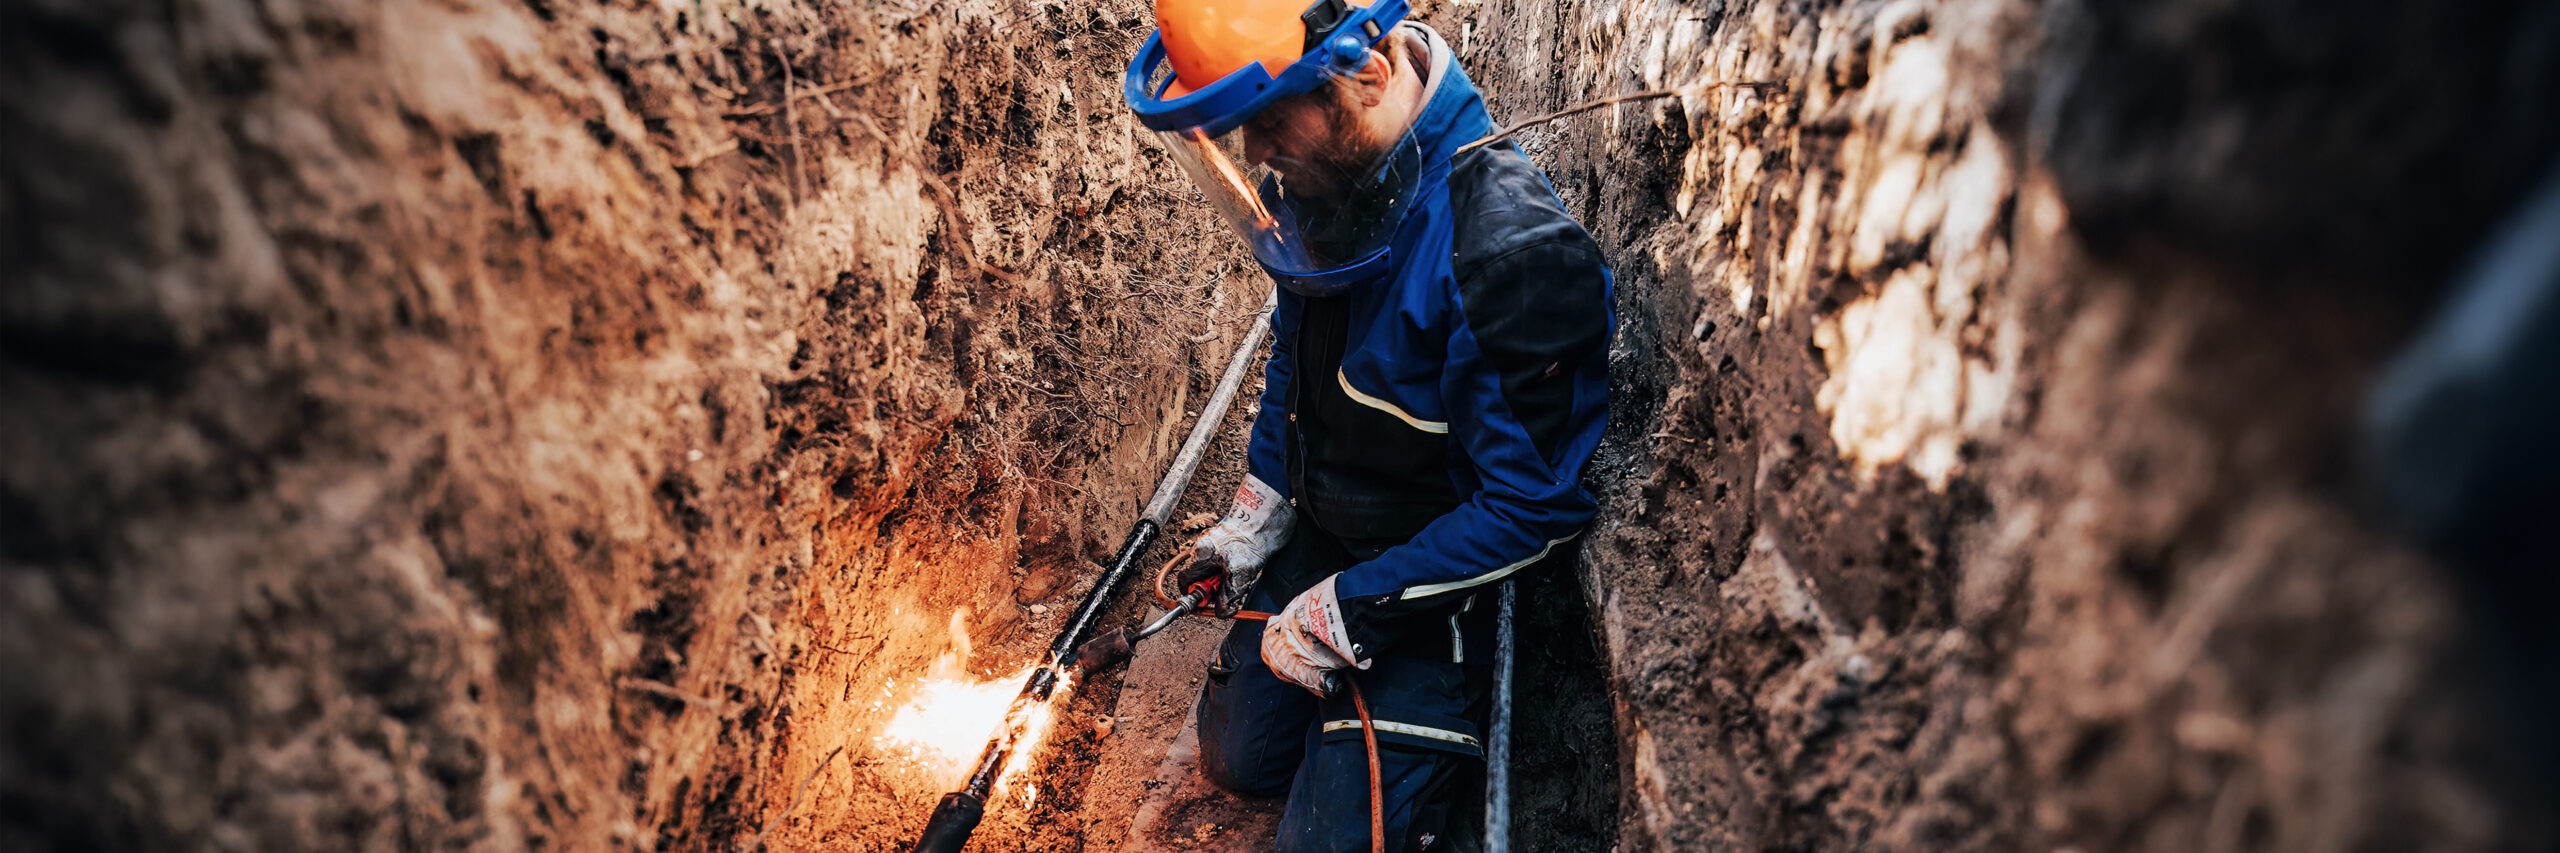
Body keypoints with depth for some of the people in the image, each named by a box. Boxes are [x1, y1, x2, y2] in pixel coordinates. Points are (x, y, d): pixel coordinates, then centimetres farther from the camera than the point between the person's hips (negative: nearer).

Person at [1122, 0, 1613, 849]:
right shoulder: (1325, 182, -8)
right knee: (1237, 755, 19)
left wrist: (1348, 610, -22)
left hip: (1433, 586, -7)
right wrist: (1257, 515, 8)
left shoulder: (1510, 248, -33)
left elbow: (1533, 509, -28)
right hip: (1322, 541, 7)